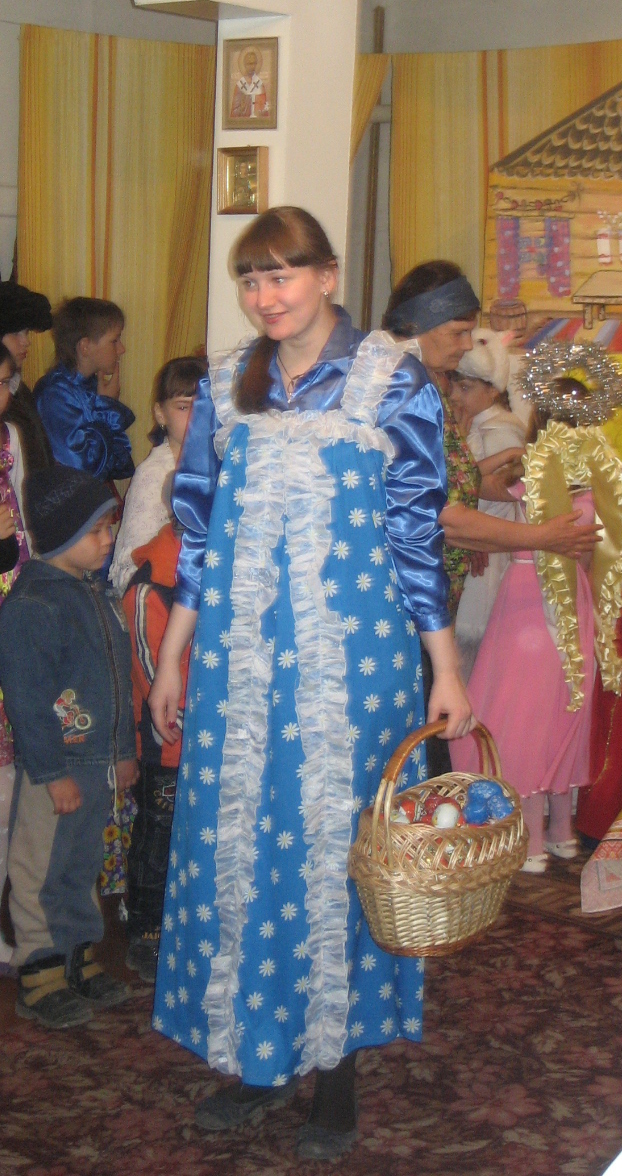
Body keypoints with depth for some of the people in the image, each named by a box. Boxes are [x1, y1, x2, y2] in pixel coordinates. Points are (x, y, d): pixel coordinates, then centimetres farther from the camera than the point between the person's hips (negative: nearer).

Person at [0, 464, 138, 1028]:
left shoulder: (95, 595, 11)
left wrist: (125, 750, 20)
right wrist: (51, 772, -19)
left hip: (100, 764, 8)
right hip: (53, 769, -8)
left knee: (83, 867, 18)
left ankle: (79, 959, 29)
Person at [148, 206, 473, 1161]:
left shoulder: (393, 379, -2)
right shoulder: (226, 385, 9)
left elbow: (419, 530, -2)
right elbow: (199, 528, 13)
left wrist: (446, 667, -4)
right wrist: (172, 658, 12)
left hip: (351, 653, -3)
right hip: (239, 659, 4)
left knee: (335, 840, 2)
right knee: (236, 840, 6)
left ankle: (336, 1064, 17)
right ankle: (259, 1055, 21)